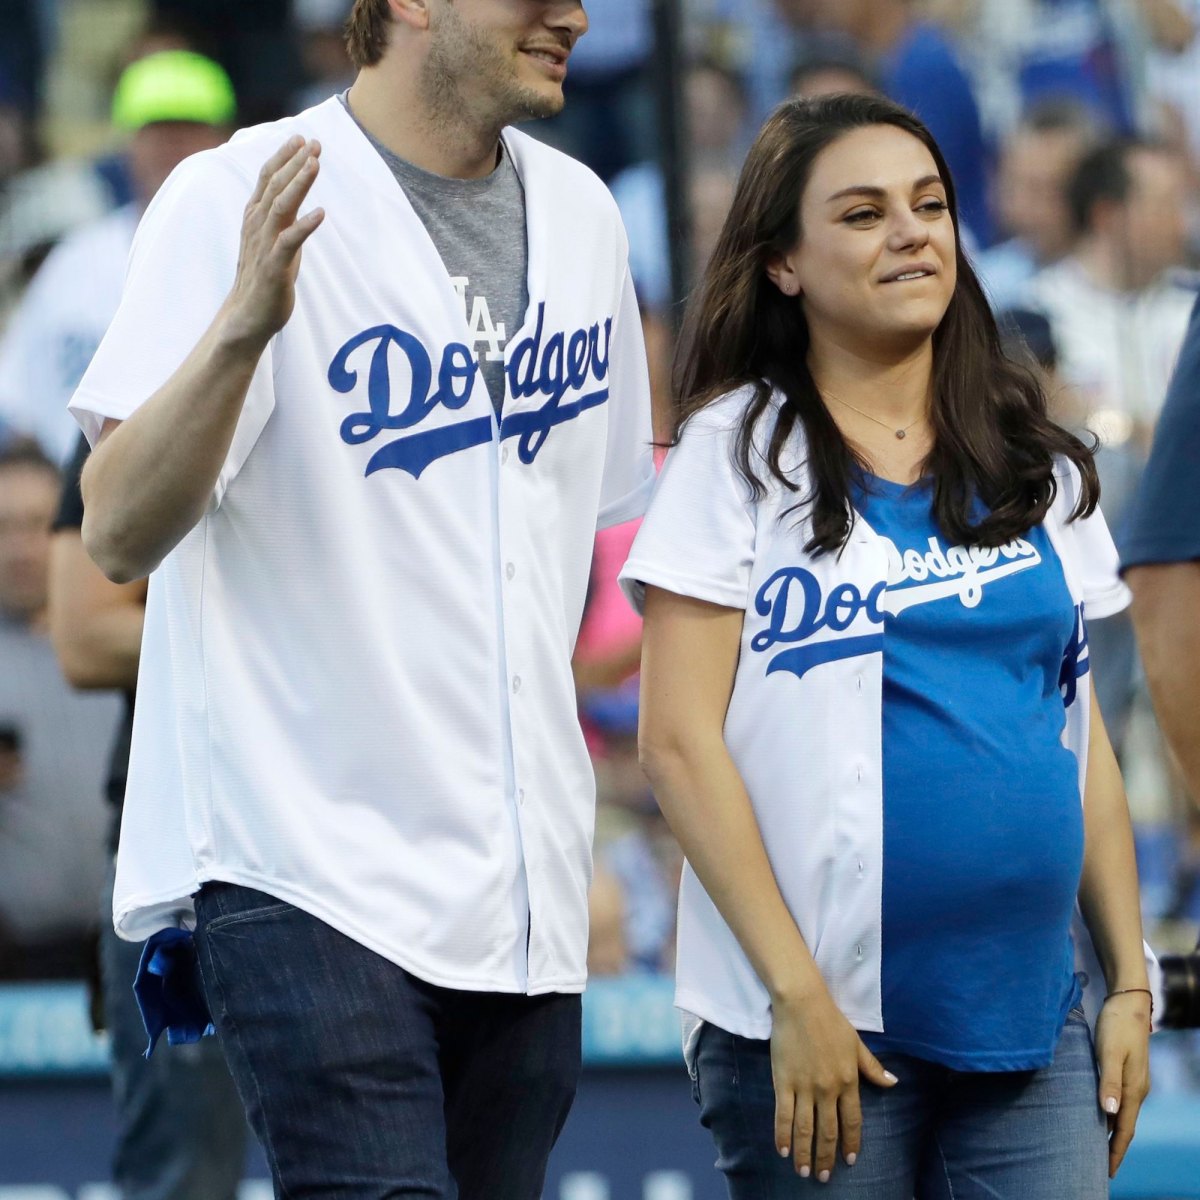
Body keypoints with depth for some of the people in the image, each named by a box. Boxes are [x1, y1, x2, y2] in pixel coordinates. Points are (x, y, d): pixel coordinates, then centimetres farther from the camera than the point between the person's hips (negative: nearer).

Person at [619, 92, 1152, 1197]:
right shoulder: (739, 453, -1)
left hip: (1033, 1022, 4)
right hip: (820, 1024, -4)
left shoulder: (1039, 468, 12)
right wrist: (799, 995, -13)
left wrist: (1129, 982, 9)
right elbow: (680, 743, -7)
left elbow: (1083, 733, 16)